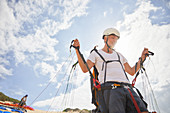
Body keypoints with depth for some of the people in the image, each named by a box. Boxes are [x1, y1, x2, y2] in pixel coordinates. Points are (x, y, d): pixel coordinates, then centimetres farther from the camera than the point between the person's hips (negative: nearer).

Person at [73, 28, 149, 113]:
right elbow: (85, 69, 3)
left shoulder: (119, 55, 32)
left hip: (127, 88, 5)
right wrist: (77, 51, -4)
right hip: (110, 87, -5)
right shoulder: (96, 54, 18)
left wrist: (142, 58, 27)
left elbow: (132, 72, 30)